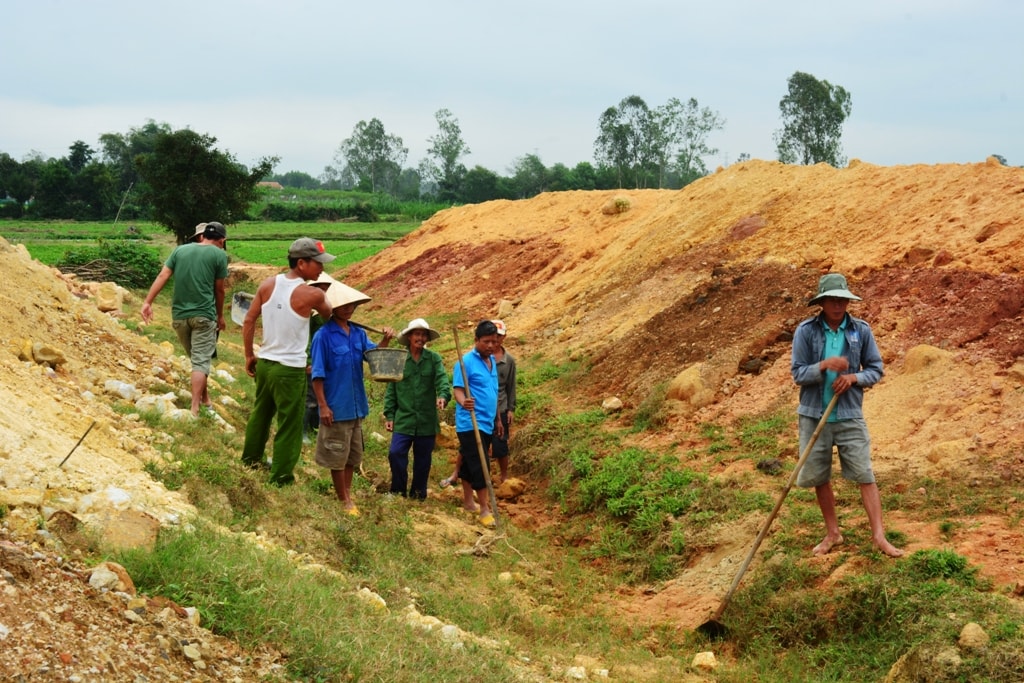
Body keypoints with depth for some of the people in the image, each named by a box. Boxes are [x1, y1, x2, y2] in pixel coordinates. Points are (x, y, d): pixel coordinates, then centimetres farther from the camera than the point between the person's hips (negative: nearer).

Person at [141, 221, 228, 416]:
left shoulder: (180, 250, 10)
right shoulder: (219, 255, -1)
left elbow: (162, 277, 1)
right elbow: (219, 289, 3)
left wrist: (147, 302, -1)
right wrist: (220, 315, 15)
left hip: (179, 314, 4)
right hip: (203, 314, -4)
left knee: (197, 358, 19)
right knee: (201, 361, -3)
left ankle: (205, 400, 28)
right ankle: (195, 409, -10)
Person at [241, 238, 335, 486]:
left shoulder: (268, 284, -2)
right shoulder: (311, 295, -17)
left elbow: (248, 322, 2)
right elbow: (329, 317, 4)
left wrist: (249, 356, 13)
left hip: (264, 362, 7)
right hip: (291, 370, -6)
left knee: (260, 412, 26)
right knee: (289, 425, 5)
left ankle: (250, 459, 44)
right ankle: (280, 478, 12)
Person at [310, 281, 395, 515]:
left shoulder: (358, 334, 6)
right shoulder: (323, 336, -13)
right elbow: (317, 374, -13)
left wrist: (386, 340, -16)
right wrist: (323, 405, -16)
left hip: (356, 405, 7)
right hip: (336, 406, -7)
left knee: (353, 454, 16)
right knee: (337, 456, 5)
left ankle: (348, 494, 30)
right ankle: (343, 500, 16)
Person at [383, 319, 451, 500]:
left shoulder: (434, 358, 2)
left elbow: (442, 379, -12)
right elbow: (391, 390, 5)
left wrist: (443, 395, -33)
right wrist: (389, 415, 1)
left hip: (427, 420, 1)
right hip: (404, 418, 0)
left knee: (423, 459, 9)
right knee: (396, 453, -13)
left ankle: (418, 494, 24)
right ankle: (398, 491, 4)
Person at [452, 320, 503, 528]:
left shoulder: (492, 361, 13)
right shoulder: (466, 362, -12)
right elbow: (457, 389, -18)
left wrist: (497, 419, 25)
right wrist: (463, 402, -40)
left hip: (486, 424, 8)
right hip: (470, 424, -8)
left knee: (469, 463, 17)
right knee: (480, 465, -11)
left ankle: (468, 500, 25)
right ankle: (484, 510, -9)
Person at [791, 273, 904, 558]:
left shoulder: (861, 330, -2)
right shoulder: (805, 331, -6)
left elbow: (876, 369, 5)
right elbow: (797, 374, -6)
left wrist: (853, 377, -15)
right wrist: (824, 365, -24)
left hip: (849, 416, 0)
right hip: (814, 415, 0)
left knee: (865, 475, -3)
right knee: (819, 477, 9)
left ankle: (879, 535, 2)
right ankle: (832, 533, 25)